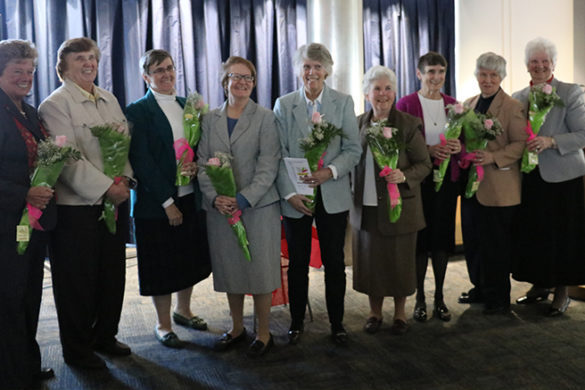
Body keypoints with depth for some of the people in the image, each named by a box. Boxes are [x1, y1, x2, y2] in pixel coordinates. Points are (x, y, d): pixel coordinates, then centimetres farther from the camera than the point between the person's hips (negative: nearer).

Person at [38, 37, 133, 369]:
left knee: (113, 274, 13)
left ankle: (105, 335, 32)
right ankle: (77, 350, 21)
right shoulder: (55, 104, -7)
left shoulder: (110, 100, 14)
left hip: (115, 202, 6)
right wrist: (106, 187, -18)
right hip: (77, 207, -6)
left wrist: (125, 179, -5)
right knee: (78, 281, 5)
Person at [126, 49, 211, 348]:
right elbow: (141, 161, -12)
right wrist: (168, 203, -15)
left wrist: (196, 164, -9)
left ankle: (183, 310, 38)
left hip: (191, 197, 6)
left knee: (192, 259, 16)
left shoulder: (187, 106, 10)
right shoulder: (137, 111, -7)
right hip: (157, 202, -5)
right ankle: (163, 324, 24)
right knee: (161, 265, 6)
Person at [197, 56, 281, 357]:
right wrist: (214, 197, -11)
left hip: (258, 206, -3)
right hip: (220, 208, 3)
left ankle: (264, 333, 18)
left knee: (260, 270, 2)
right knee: (229, 269, 11)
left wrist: (243, 199, -17)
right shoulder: (210, 119, 10)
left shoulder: (265, 118, 0)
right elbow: (202, 163, 5)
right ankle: (236, 327, 29)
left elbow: (268, 166, -7)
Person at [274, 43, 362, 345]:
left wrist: (331, 171, -18)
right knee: (297, 263, 9)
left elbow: (353, 149, -1)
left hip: (333, 196, 0)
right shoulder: (283, 105, 3)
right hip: (295, 198, 0)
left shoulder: (343, 103, 3)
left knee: (334, 262, 8)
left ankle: (337, 323, 23)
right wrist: (290, 193, -11)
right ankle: (296, 322, 25)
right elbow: (279, 155, -1)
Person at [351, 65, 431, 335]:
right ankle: (375, 312, 28)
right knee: (369, 260, 10)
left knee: (399, 260, 7)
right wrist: (352, 198, 4)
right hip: (365, 208, 3)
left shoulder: (408, 125, -6)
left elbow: (425, 164, -4)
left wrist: (404, 176, -22)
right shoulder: (358, 124, 6)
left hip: (399, 207, -3)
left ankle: (400, 313, 26)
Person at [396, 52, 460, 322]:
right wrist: (428, 150, -20)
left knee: (442, 237, 7)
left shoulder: (452, 105, 11)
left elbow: (464, 141, 14)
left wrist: (458, 147, -10)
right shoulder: (406, 104, -2)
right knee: (419, 238, 0)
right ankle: (419, 298, 13)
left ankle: (439, 297, 19)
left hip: (447, 179, 4)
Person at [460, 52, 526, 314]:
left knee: (496, 246, 0)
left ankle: (499, 299, 13)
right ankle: (481, 290, 28)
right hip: (473, 184, 6)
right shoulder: (469, 104, 13)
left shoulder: (512, 107, -6)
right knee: (475, 241, 13)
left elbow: (521, 143, -11)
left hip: (499, 188, -6)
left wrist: (493, 157, -22)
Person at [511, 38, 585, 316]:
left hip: (562, 177, -4)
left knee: (561, 234, 1)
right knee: (531, 232, 9)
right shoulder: (518, 98, 10)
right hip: (530, 177, 5)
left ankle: (562, 291, 15)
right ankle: (539, 285, 26)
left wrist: (551, 141, -22)